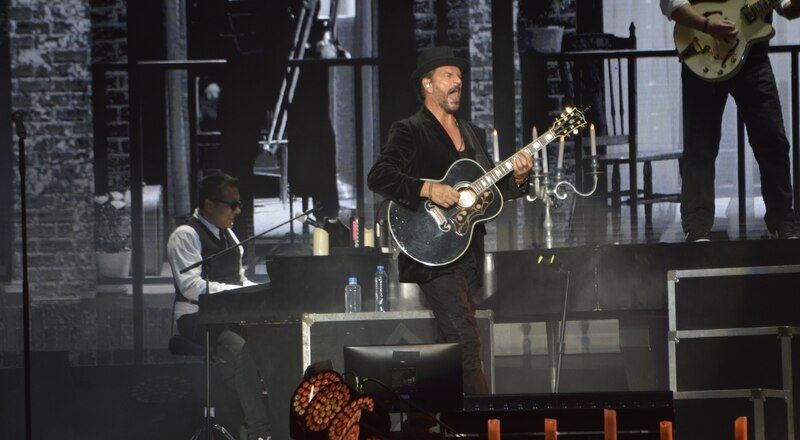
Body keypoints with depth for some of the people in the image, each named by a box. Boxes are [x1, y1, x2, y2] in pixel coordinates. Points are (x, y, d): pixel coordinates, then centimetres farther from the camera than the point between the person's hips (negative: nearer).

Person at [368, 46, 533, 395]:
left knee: (454, 348, 7)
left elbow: (491, 191, 21)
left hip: (470, 256, 7)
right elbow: (378, 177, -16)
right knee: (466, 341, -16)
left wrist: (517, 178, 0)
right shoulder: (409, 132, -3)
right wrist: (428, 189, -26)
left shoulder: (473, 135, 20)